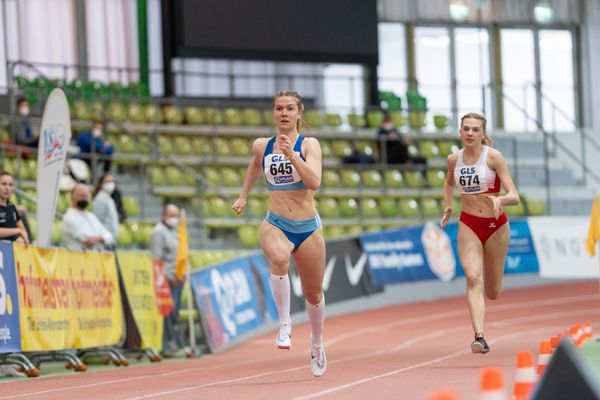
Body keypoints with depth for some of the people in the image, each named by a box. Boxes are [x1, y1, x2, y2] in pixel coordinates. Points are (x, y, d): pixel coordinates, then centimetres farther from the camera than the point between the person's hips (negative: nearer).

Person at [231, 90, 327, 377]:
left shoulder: (309, 145, -6)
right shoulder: (262, 146, 3)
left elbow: (315, 182, -22)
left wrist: (292, 155, -30)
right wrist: (243, 197, 29)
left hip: (308, 228, 0)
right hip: (275, 224, 0)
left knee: (313, 293, 13)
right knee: (279, 258, -37)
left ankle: (317, 345, 39)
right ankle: (285, 323, -26)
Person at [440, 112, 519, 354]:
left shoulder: (493, 156, -11)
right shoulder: (454, 159, 0)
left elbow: (514, 197, -16)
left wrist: (499, 200, -36)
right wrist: (448, 207, 12)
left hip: (496, 225, -1)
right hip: (468, 226, 1)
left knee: (492, 293, 9)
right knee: (472, 278, -22)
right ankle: (479, 337, -30)